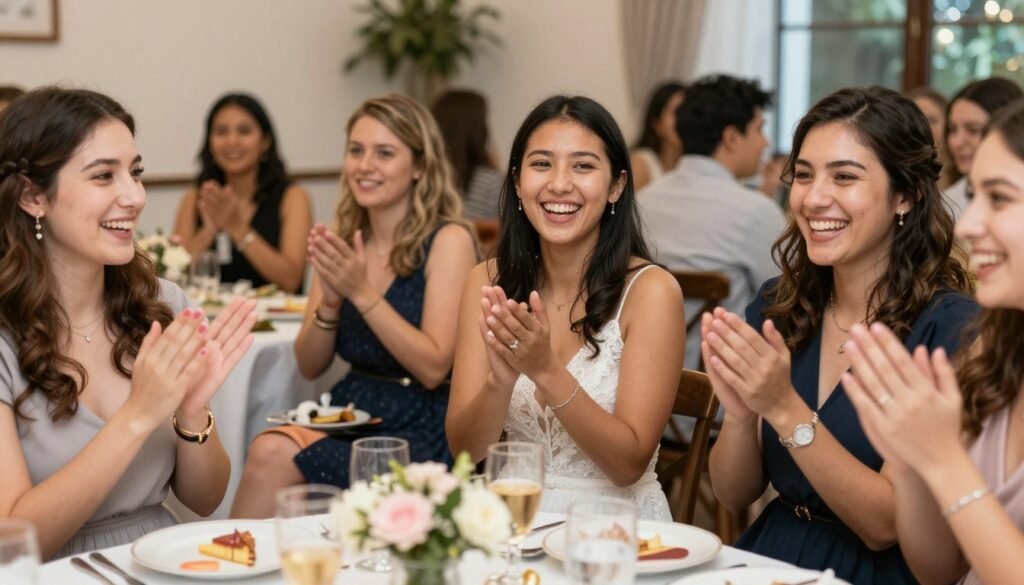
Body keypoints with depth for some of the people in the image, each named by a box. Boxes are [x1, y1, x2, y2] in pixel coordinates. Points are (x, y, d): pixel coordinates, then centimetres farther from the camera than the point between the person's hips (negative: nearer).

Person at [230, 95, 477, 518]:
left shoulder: (448, 240, -8)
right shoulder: (342, 238, 8)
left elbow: (434, 368, -14)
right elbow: (310, 366, 9)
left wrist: (363, 293, -19)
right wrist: (330, 301, -10)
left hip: (421, 433, -5)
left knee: (274, 457, -26)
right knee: (270, 448, -26)